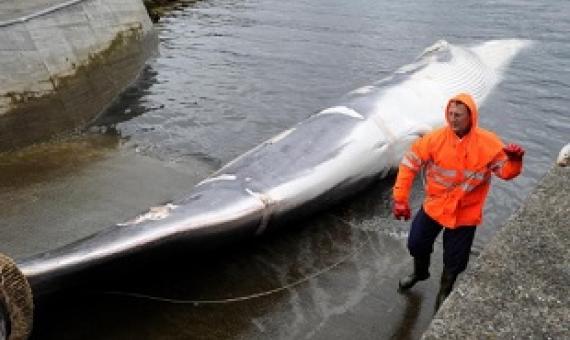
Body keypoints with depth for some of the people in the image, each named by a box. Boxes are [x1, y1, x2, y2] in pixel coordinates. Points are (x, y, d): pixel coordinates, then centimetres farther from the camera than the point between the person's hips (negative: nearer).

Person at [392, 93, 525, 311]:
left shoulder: (488, 143, -16)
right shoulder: (435, 139, -15)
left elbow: (506, 171, -8)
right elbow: (410, 163, -9)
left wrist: (514, 160, -33)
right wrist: (400, 198, -10)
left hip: (465, 213, -1)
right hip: (434, 206, 1)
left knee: (455, 259, 10)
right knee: (416, 244, 15)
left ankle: (445, 291, 42)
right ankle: (420, 272, 51)